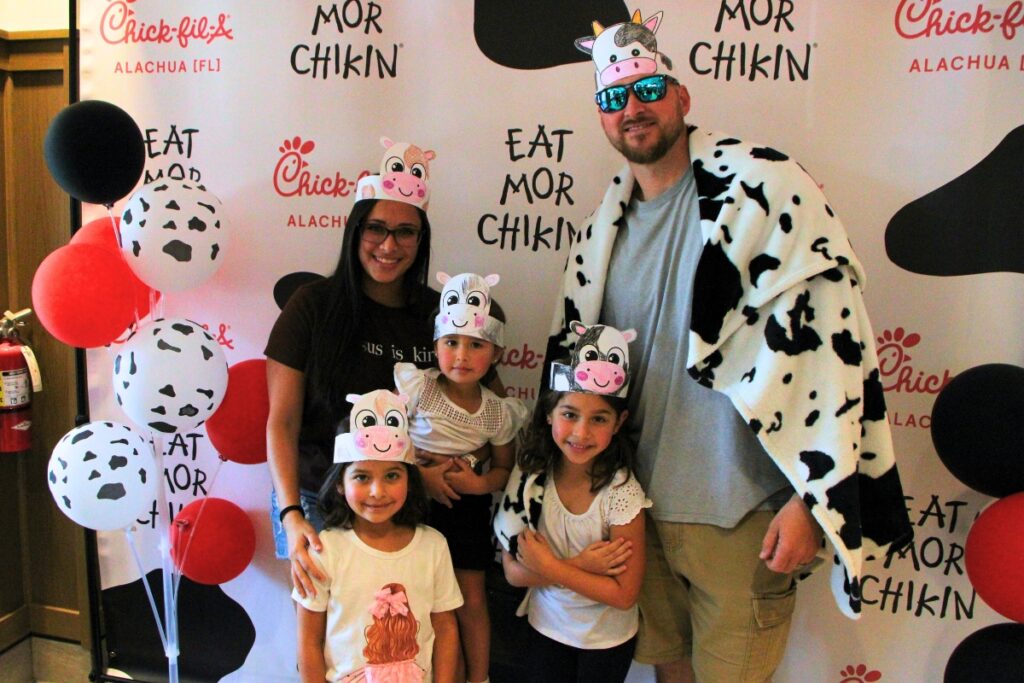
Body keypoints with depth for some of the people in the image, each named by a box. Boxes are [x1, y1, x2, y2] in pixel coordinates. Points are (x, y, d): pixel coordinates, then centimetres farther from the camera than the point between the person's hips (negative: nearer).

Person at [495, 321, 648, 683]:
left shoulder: (622, 491, -24)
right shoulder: (530, 475, -16)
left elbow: (624, 594, -21)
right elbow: (513, 571, -13)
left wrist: (549, 566, -24)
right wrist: (580, 566, -26)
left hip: (608, 640, -2)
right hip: (546, 629, 2)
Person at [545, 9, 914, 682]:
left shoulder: (764, 185, -13)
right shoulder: (602, 231, 6)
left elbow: (832, 340, -17)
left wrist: (813, 499, -18)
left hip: (747, 515, -5)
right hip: (645, 507, 5)